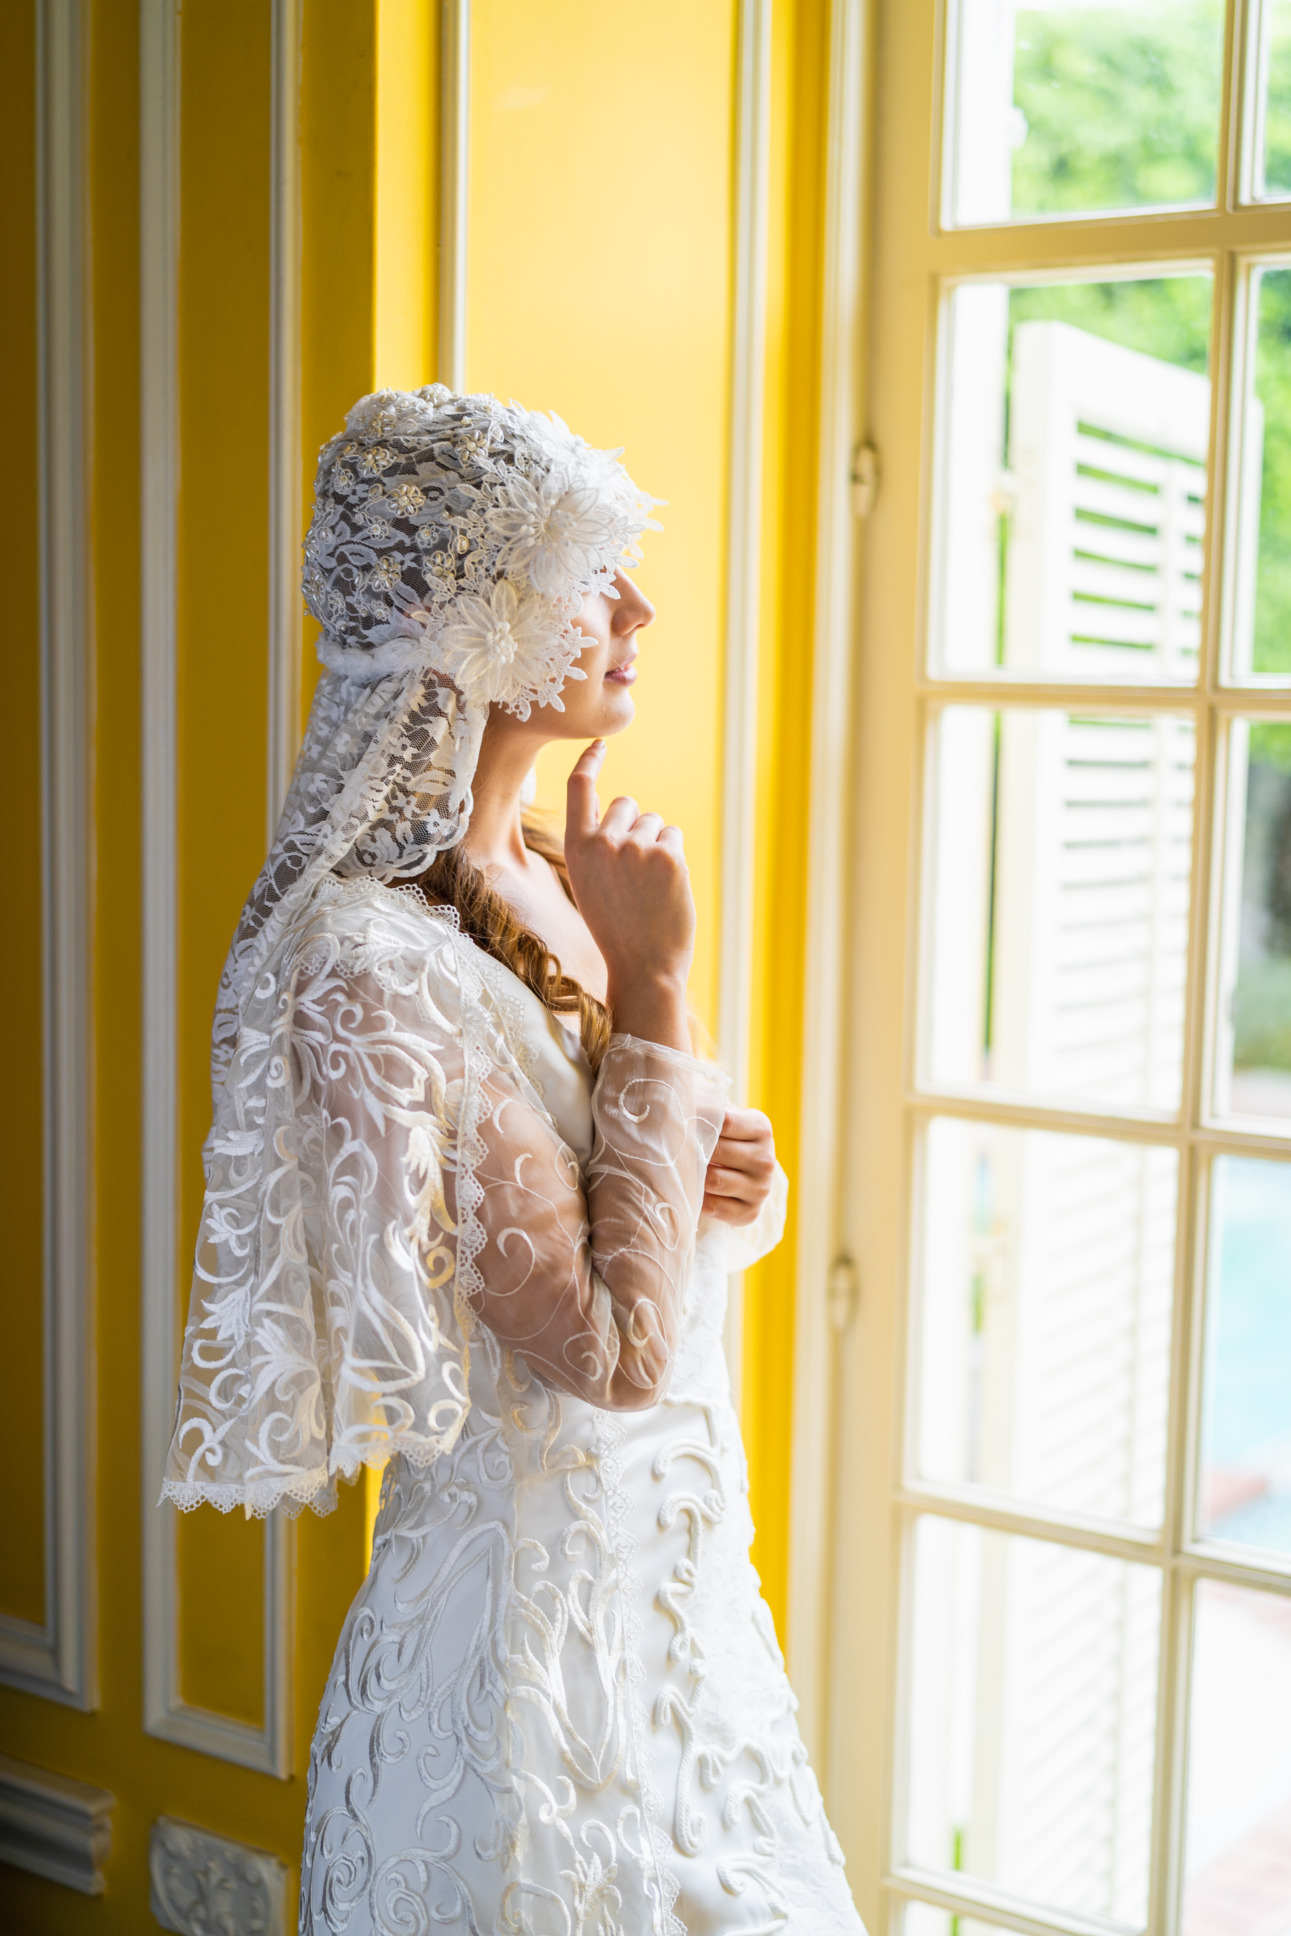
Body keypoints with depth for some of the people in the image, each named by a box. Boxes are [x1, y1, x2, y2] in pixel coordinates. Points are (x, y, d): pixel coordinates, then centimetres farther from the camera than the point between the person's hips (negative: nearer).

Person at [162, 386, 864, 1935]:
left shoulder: (564, 884, 3)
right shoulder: (368, 962, -23)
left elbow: (716, 1212, 15)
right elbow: (616, 1349, -25)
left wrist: (720, 1190, -9)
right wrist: (651, 981, -21)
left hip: (679, 1599, 8)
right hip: (523, 1634, -8)